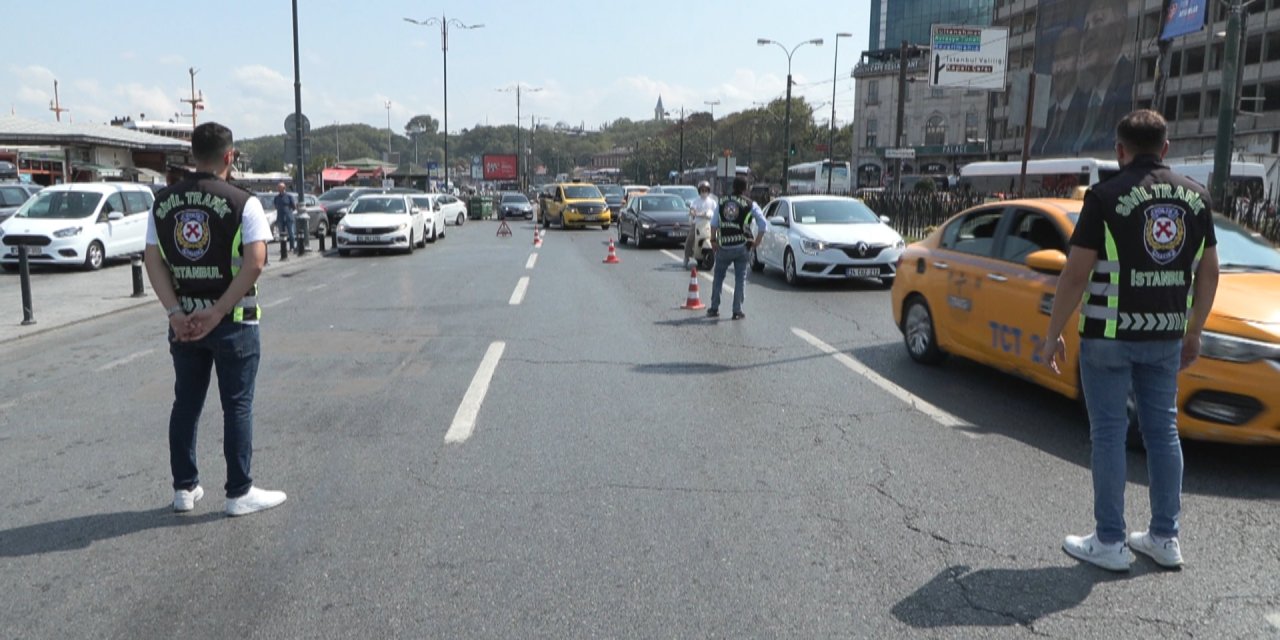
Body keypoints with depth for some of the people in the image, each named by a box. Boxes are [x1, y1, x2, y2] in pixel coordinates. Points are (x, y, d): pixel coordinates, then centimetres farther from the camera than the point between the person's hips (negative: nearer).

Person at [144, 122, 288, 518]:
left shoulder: (163, 202, 4)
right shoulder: (243, 203, -10)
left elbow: (153, 260, -1)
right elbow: (254, 263, -19)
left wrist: (176, 313, -7)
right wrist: (218, 312, -17)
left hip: (183, 321, 5)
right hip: (233, 321, -4)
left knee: (186, 403, 15)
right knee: (237, 406, 4)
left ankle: (184, 489, 23)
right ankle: (239, 493, 9)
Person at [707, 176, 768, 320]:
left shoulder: (722, 203, 9)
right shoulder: (750, 204, 1)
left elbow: (714, 223, 3)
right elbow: (763, 224, -4)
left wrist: (713, 240, 9)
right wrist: (756, 242, 3)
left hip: (724, 247, 2)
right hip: (742, 246, -2)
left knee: (718, 277, 16)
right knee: (740, 279, 6)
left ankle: (714, 308, 17)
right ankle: (737, 311, 4)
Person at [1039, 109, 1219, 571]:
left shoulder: (1106, 196, -11)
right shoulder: (1195, 196, 6)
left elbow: (1076, 274, -13)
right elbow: (1208, 272, 10)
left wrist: (1053, 335, -6)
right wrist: (1194, 332, 20)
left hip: (1108, 334, -5)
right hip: (1166, 336, 5)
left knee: (1109, 434, 3)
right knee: (1163, 432, 14)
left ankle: (1109, 543, 10)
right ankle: (1165, 539, 23)